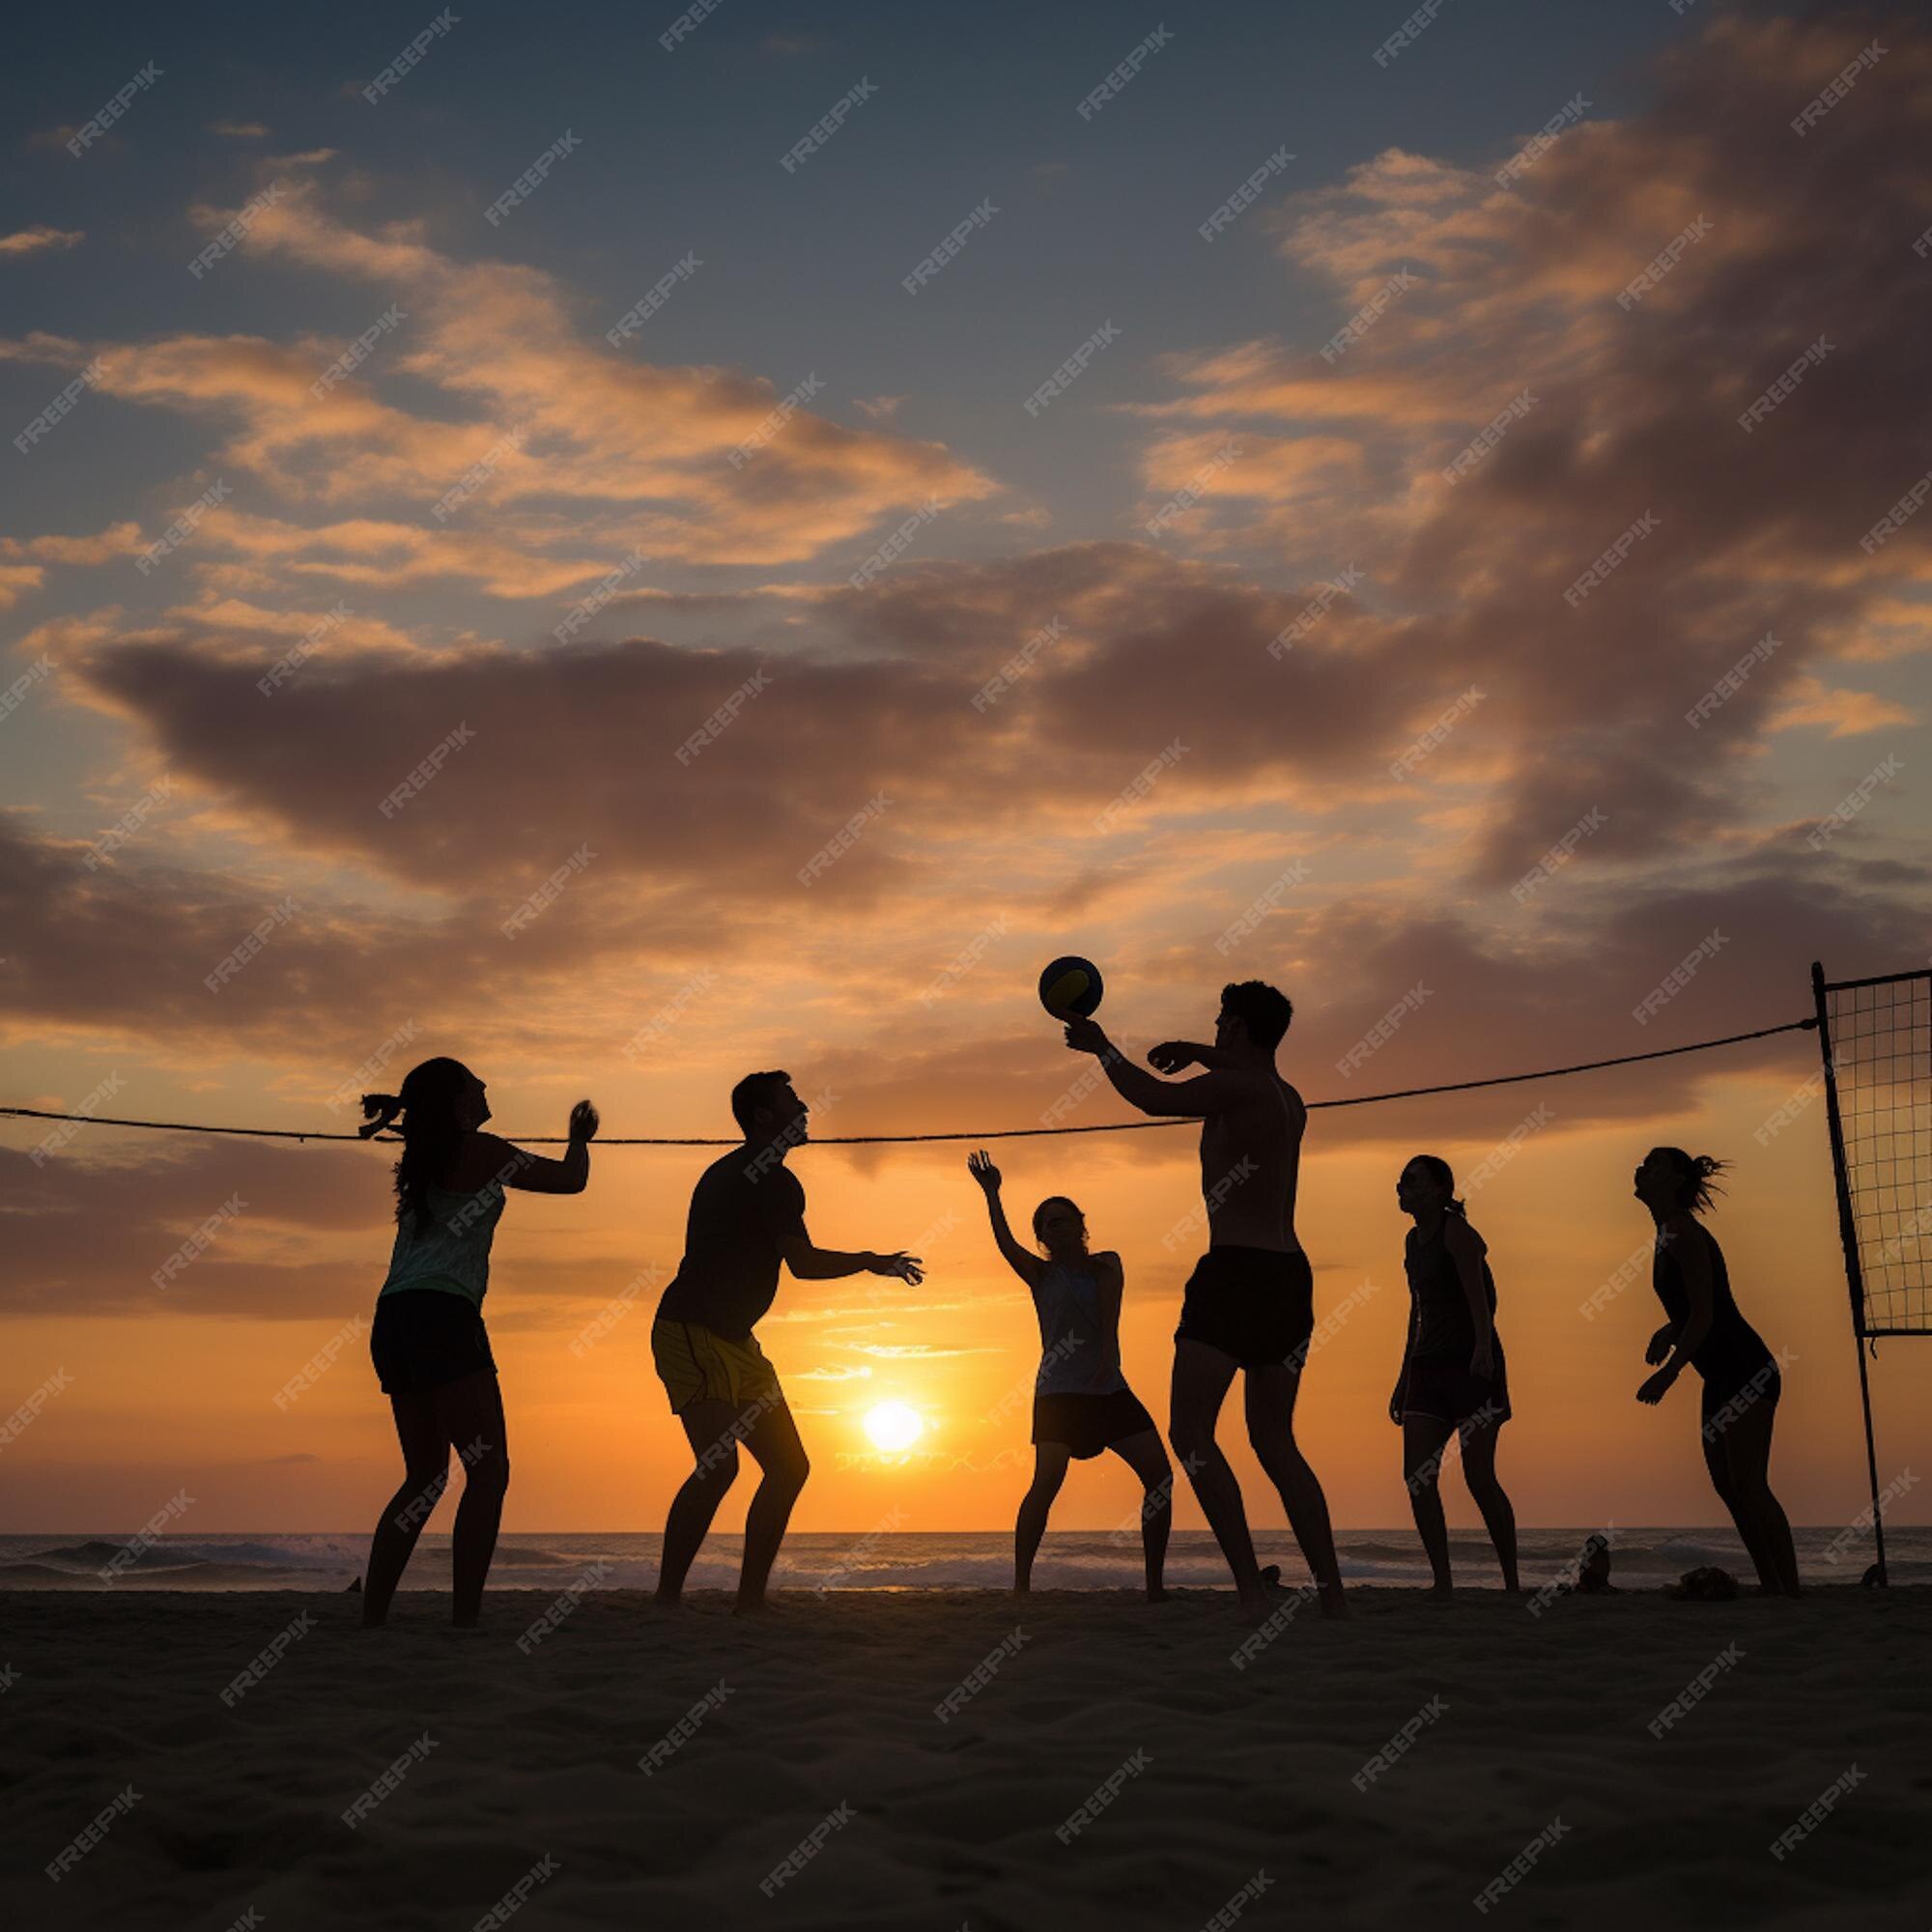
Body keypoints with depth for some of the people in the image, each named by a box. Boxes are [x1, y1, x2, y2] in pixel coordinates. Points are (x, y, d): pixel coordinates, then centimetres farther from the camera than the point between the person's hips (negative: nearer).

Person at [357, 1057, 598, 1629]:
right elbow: (571, 1179, 7)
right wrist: (580, 1138, 25)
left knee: (425, 1476, 16)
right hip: (441, 1313, -9)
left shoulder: (421, 1159, 20)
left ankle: (371, 1618, 12)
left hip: (393, 1323, 9)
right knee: (488, 1471, -9)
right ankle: (464, 1619, -18)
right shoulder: (479, 1150, -1)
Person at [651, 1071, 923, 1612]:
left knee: (788, 1466, 7)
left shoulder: (733, 1173, 20)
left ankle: (750, 1598, 10)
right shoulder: (768, 1178, -11)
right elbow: (804, 1263, -17)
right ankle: (666, 1599, -18)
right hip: (692, 1333, -10)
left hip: (734, 1340, 10)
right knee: (719, 1465, -23)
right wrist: (871, 1261, -2)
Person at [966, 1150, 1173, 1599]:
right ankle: (1021, 1583, -13)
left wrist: (1107, 1358, -24)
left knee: (1159, 1474, -5)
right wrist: (992, 1193, -26)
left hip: (1109, 1388, 3)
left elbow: (1109, 1310, -7)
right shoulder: (1040, 1274, 6)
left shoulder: (1106, 1264, 11)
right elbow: (1005, 1242, -12)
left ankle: (1155, 1584, 1)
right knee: (1047, 1482, -19)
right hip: (1060, 1390, -3)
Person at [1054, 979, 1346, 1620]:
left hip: (1237, 1270, -9)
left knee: (1190, 1433, -7)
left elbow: (1152, 1096, -5)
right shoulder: (1289, 1101, 20)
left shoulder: (1234, 1088, -6)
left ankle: (1251, 1587, -16)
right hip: (1290, 1273, 9)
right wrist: (1198, 1054, 48)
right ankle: (1332, 1593, 9)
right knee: (1275, 1442, 14)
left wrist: (1102, 1046, 9)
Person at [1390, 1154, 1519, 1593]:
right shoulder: (1414, 1240, 15)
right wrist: (1405, 1377, 22)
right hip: (1430, 1366, 8)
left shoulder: (1457, 1232, -9)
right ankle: (1442, 1583, 2)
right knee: (1417, 1476, -4)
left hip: (1473, 1364, -7)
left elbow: (1478, 1295, -22)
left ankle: (1513, 1583, 4)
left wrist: (1483, 1347, -38)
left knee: (1478, 1476, -9)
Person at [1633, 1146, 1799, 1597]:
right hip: (1722, 1375, 10)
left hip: (1744, 1370, -10)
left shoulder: (1685, 1235, -14)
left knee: (1749, 1486, -11)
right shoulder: (1669, 1235, 15)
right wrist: (1669, 1331, 6)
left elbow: (1704, 1316, -20)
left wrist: (1667, 1374, -20)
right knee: (1727, 1486, 9)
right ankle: (1773, 1590, 13)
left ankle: (1791, 1592, -9)